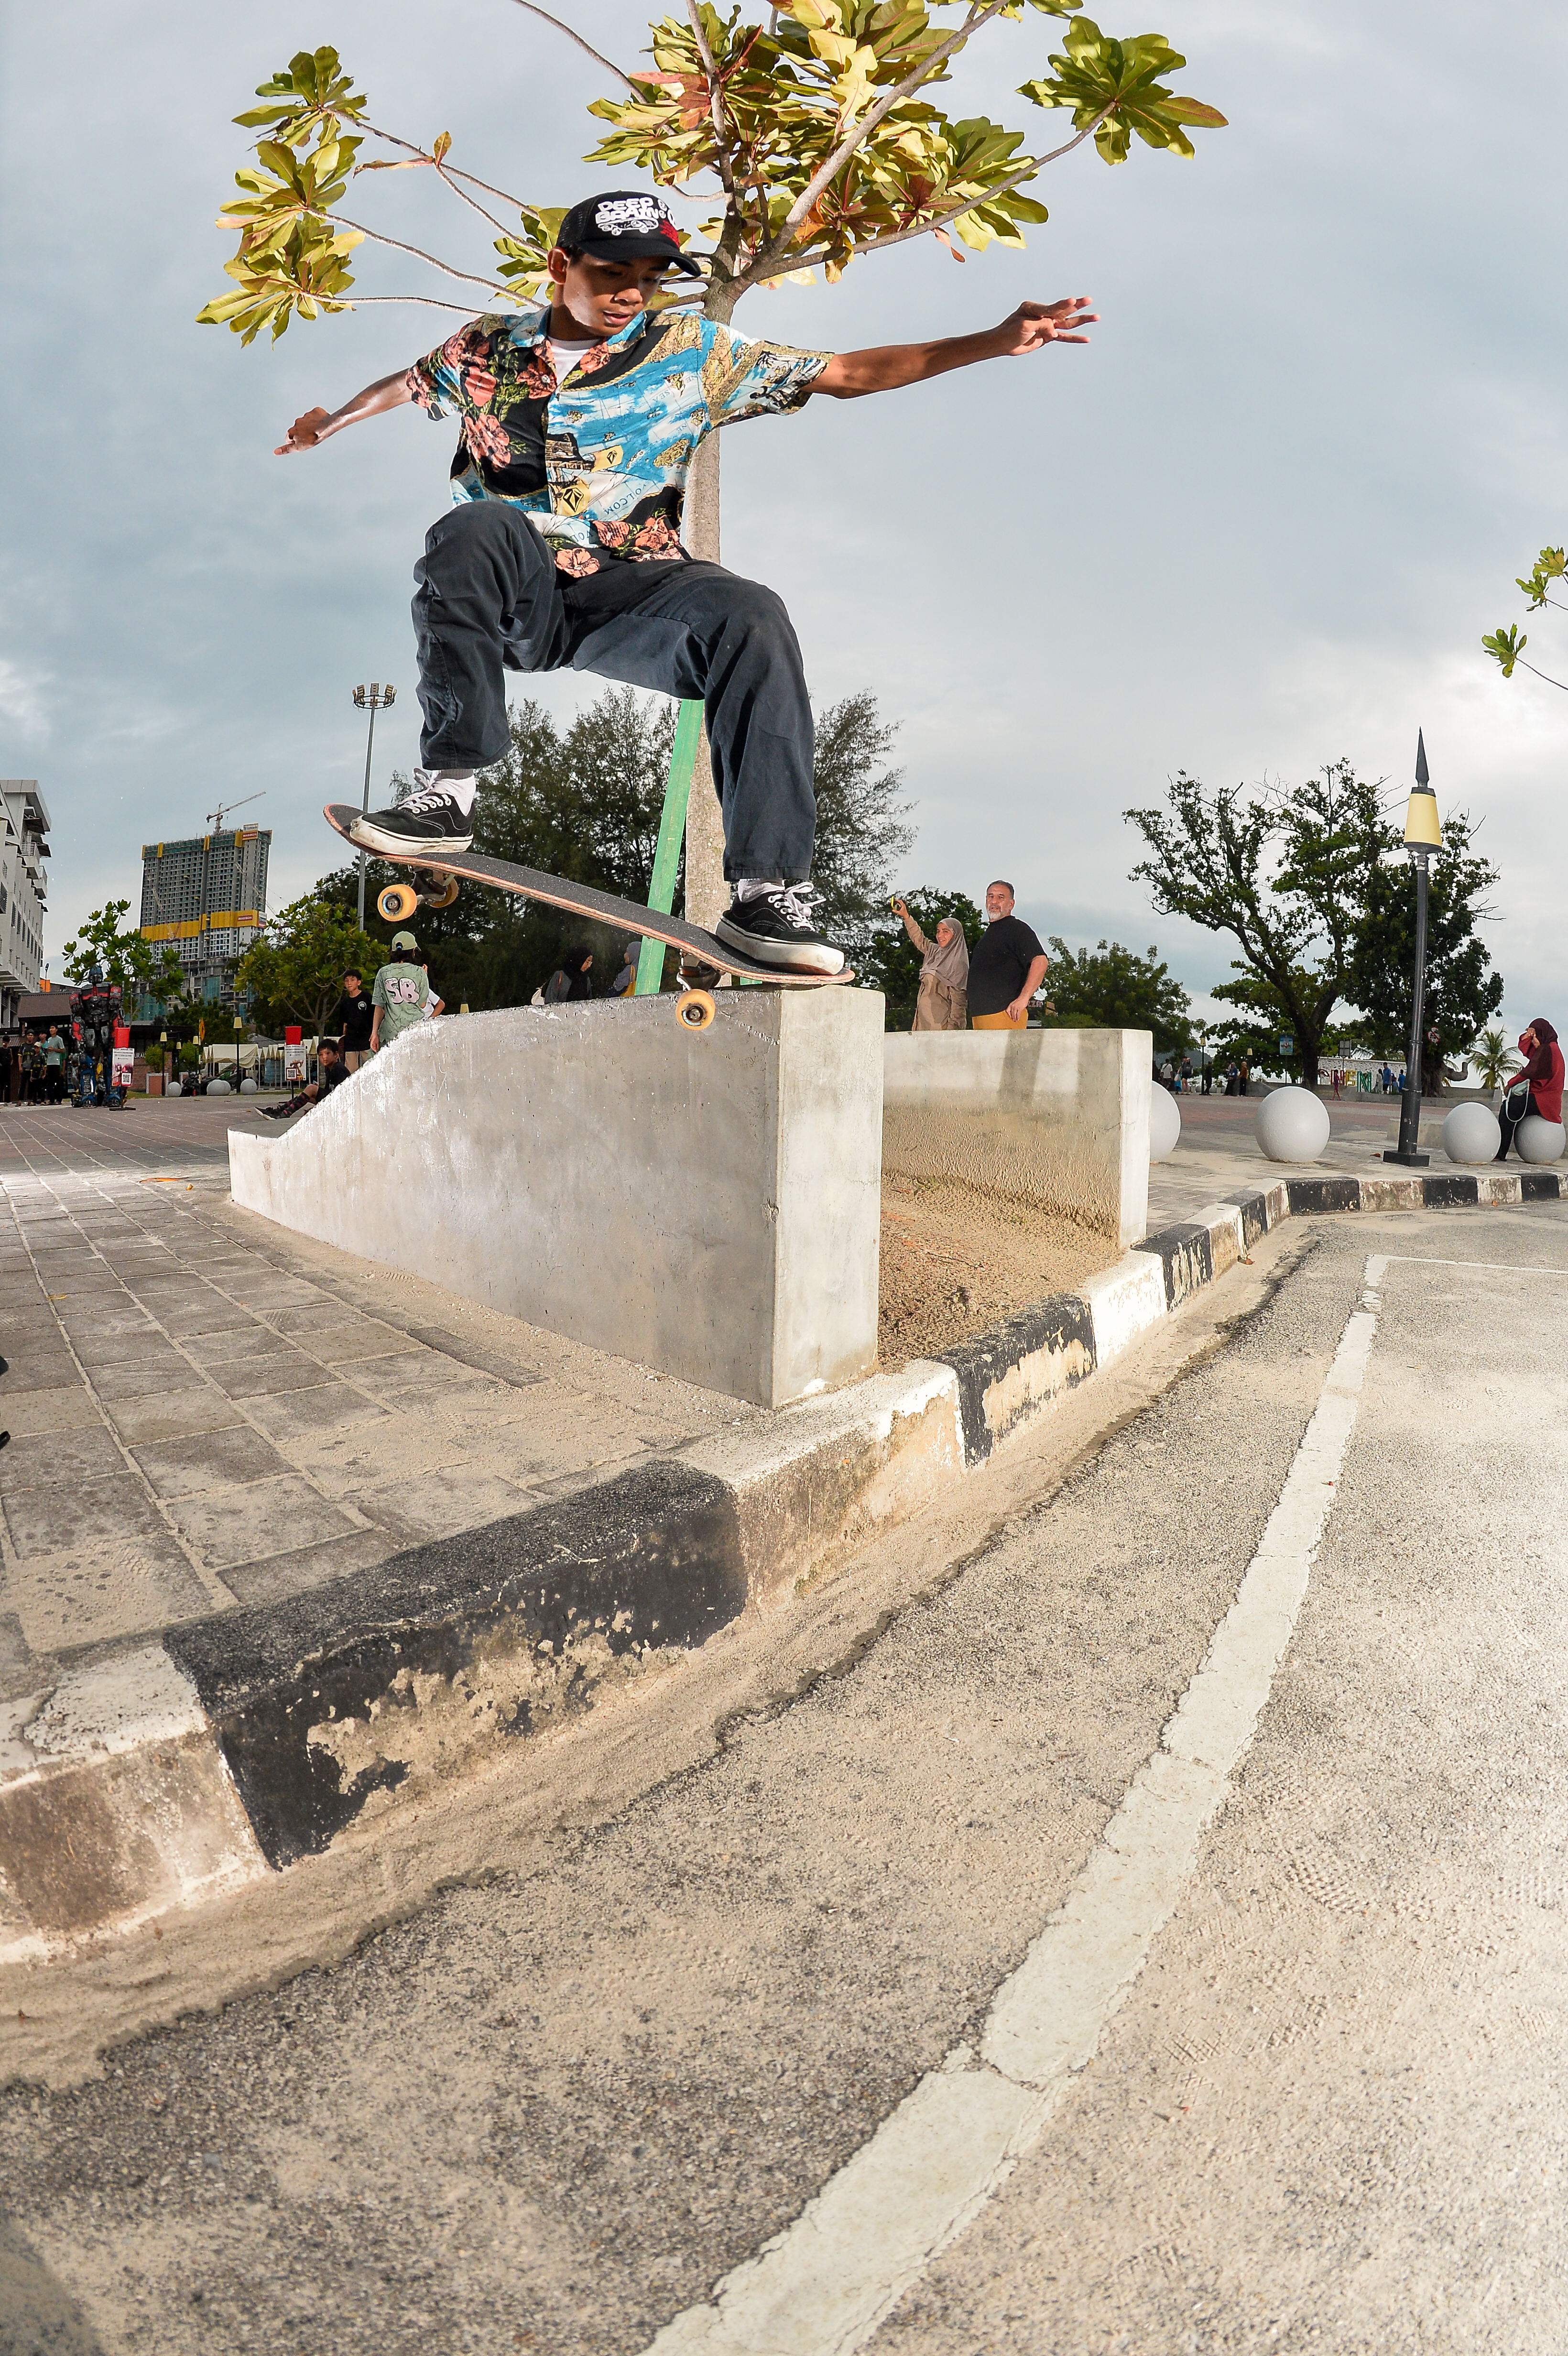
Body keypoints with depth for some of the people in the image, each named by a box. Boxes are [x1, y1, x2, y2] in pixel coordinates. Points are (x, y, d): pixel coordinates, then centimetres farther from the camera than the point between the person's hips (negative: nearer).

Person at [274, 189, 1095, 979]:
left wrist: (997, 341, 2)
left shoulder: (693, 352, 7)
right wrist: (328, 422, 47)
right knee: (474, 528, -35)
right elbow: (405, 384, 31)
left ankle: (765, 891, -34)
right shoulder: (488, 345, 9)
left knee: (752, 617, -31)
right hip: (513, 595, 0)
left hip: (629, 597, 0)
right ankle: (446, 789, -29)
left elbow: (848, 373, 8)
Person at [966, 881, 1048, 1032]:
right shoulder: (989, 932, 24)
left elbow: (1040, 961, -18)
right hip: (980, 1015, 9)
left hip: (1005, 1012, -9)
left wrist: (1024, 998, -25)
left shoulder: (1018, 929, -5)